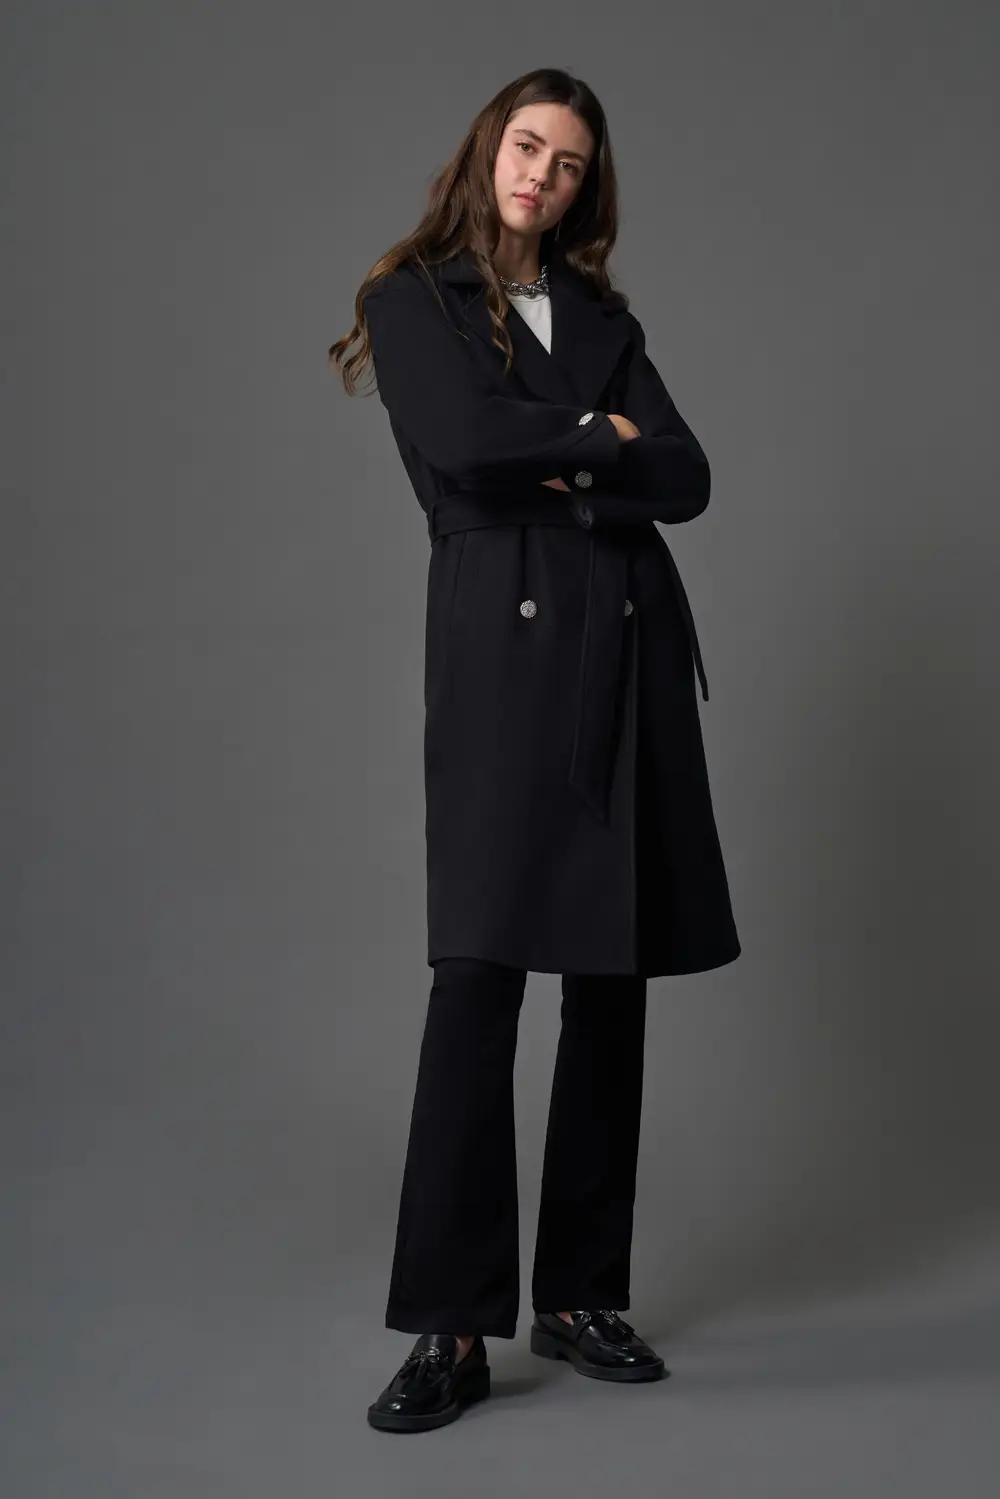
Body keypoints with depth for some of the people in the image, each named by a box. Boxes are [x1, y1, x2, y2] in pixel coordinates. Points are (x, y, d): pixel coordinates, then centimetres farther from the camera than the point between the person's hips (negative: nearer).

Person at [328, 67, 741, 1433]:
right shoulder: (413, 301, 8)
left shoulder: (605, 319, 19)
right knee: (478, 974, -11)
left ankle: (582, 1296, 16)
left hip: (628, 653, 5)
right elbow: (463, 444, -12)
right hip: (505, 650, -4)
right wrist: (604, 436, -1)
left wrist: (562, 463, -7)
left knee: (613, 979, 5)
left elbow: (687, 481, 5)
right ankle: (450, 1330, -3)